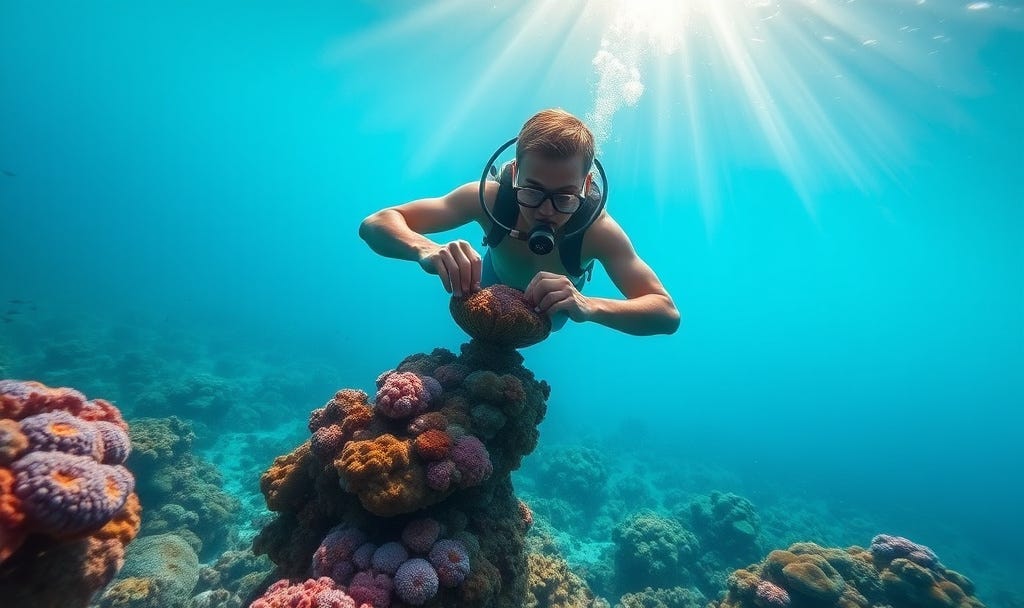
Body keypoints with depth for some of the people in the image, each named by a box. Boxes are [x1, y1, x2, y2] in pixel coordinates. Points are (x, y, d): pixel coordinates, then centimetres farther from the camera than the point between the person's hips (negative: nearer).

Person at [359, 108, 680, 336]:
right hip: (495, 286, 0)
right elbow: (376, 224, -42)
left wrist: (589, 306, -65)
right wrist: (426, 249, -66)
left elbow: (668, 314, -46)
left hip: (554, 305, 0)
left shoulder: (597, 229, -44)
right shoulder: (490, 197, -42)